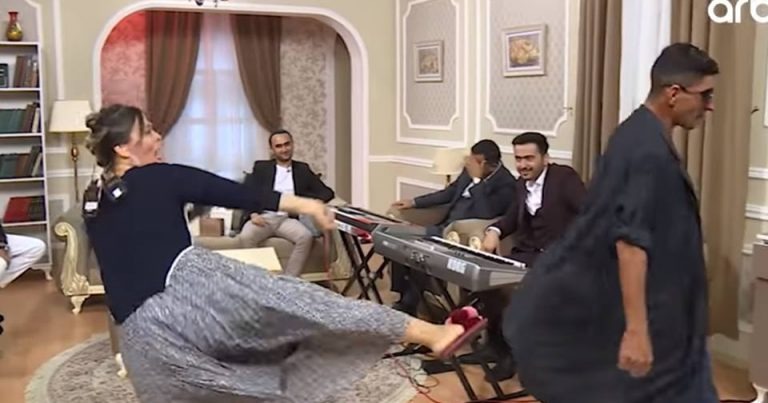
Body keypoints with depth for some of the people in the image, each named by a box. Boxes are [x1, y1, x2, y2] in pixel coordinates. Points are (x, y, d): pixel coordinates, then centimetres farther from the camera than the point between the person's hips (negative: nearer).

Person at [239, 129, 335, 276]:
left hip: (288, 219, 1)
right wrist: (253, 214, -16)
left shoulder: (302, 169, 18)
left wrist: (318, 202, -10)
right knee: (246, 237, -34)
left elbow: (327, 192, 15)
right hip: (263, 217, -1)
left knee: (306, 236, -32)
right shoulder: (261, 168, 14)